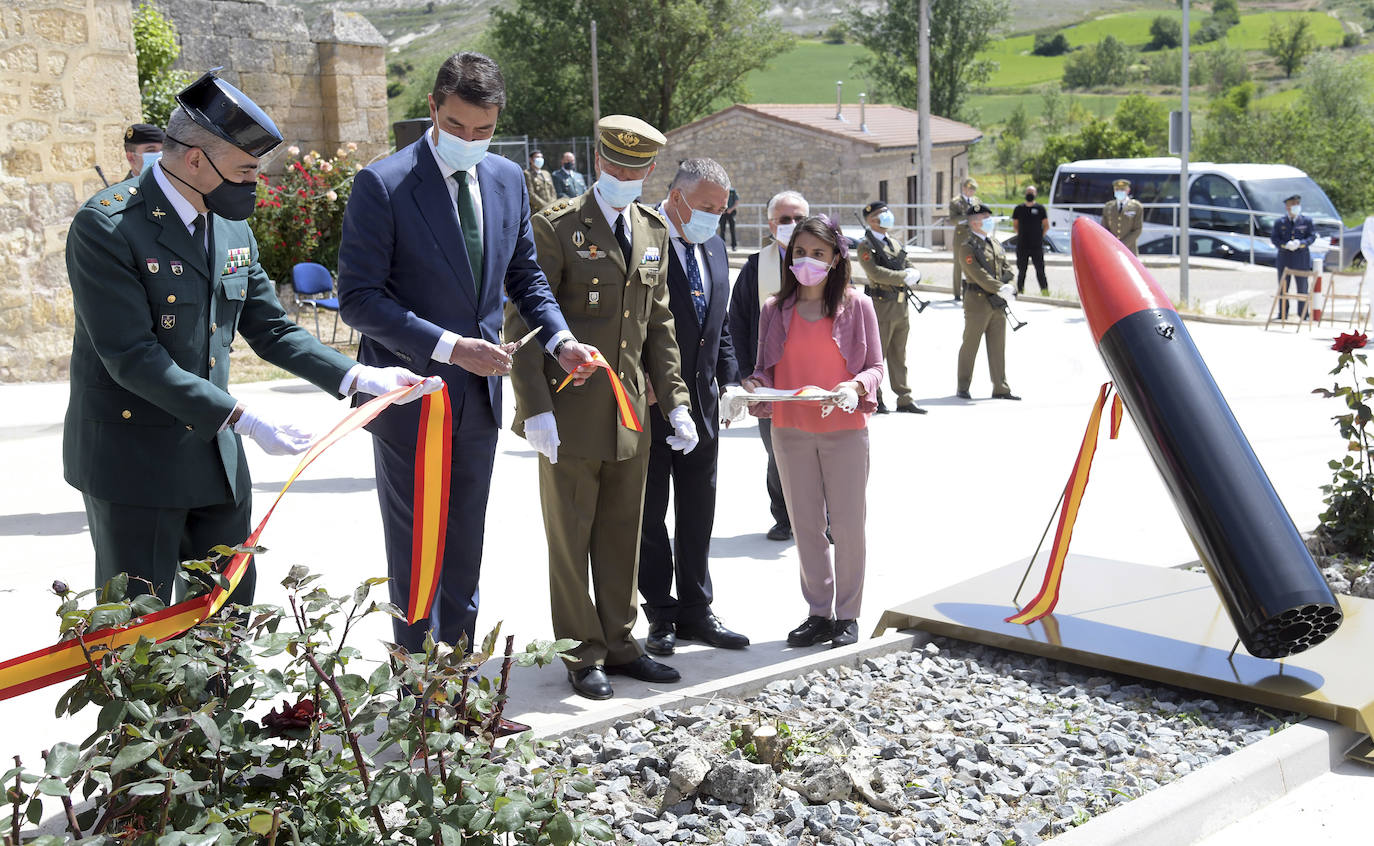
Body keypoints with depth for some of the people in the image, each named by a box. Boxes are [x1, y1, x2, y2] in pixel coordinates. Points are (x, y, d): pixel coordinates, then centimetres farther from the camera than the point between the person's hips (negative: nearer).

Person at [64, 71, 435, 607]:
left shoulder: (232, 227, 7)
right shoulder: (106, 227, -17)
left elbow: (271, 331, 11)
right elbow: (131, 357, -22)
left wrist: (359, 377, -3)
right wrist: (241, 418, -26)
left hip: (215, 455, 7)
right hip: (132, 460, -7)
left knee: (227, 611, 14)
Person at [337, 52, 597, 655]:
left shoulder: (507, 180, 5)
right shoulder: (382, 185, -13)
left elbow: (525, 275, 15)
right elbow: (358, 297, -16)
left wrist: (559, 339, -4)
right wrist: (448, 347, -25)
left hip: (479, 396, 6)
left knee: (464, 549, 15)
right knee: (416, 551, 5)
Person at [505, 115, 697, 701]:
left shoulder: (654, 232, 11)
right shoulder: (557, 227, -8)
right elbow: (523, 322, -10)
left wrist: (675, 402, 8)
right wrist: (535, 408, -17)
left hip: (631, 414, 5)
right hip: (570, 414, -5)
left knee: (623, 536, 13)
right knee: (570, 539, 5)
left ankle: (619, 644, 26)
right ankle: (583, 655, 17)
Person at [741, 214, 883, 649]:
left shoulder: (856, 306, 0)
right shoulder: (776, 310, 6)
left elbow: (875, 365, 2)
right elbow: (766, 367, 10)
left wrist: (855, 388, -18)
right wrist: (754, 386, -11)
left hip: (845, 430, -3)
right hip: (791, 430, 3)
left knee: (848, 524, 2)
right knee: (806, 524, 9)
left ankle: (847, 614, 15)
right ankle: (819, 613, 19)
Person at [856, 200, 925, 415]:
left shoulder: (894, 244, 18)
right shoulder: (866, 246, -7)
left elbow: (909, 268, 17)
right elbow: (875, 273, -19)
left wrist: (912, 273, -6)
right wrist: (903, 276, -17)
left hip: (901, 307, 8)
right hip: (881, 306, -7)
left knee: (899, 355, 11)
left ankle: (904, 399, 15)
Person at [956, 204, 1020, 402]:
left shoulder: (995, 243, 15)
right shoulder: (968, 247, -9)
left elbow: (1006, 269, 13)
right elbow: (979, 275, -18)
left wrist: (1008, 288, -6)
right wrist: (1000, 290, -22)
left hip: (997, 304, 7)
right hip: (977, 302, -7)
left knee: (998, 346, 9)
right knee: (970, 345, 1)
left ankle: (1000, 388, 15)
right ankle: (963, 388, 10)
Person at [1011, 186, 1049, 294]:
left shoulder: (1040, 208, 4)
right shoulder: (1019, 209, 8)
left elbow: (1046, 226, 8)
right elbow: (1014, 226, 15)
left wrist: (1040, 236, 0)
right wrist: (1020, 235, 4)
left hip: (1037, 245, -2)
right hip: (1022, 245, 2)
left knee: (1040, 270, -4)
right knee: (1021, 270, 5)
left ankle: (1045, 290, 1)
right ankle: (1020, 291, 14)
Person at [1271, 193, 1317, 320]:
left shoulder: (1307, 221, 3)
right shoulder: (1279, 222, 5)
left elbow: (1312, 236, -2)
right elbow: (1274, 238, -1)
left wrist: (1300, 243, -21)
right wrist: (1285, 245, -19)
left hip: (1301, 259, -1)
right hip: (1284, 258, 1)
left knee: (1302, 287, 3)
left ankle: (1303, 314, 12)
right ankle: (1282, 315, 14)